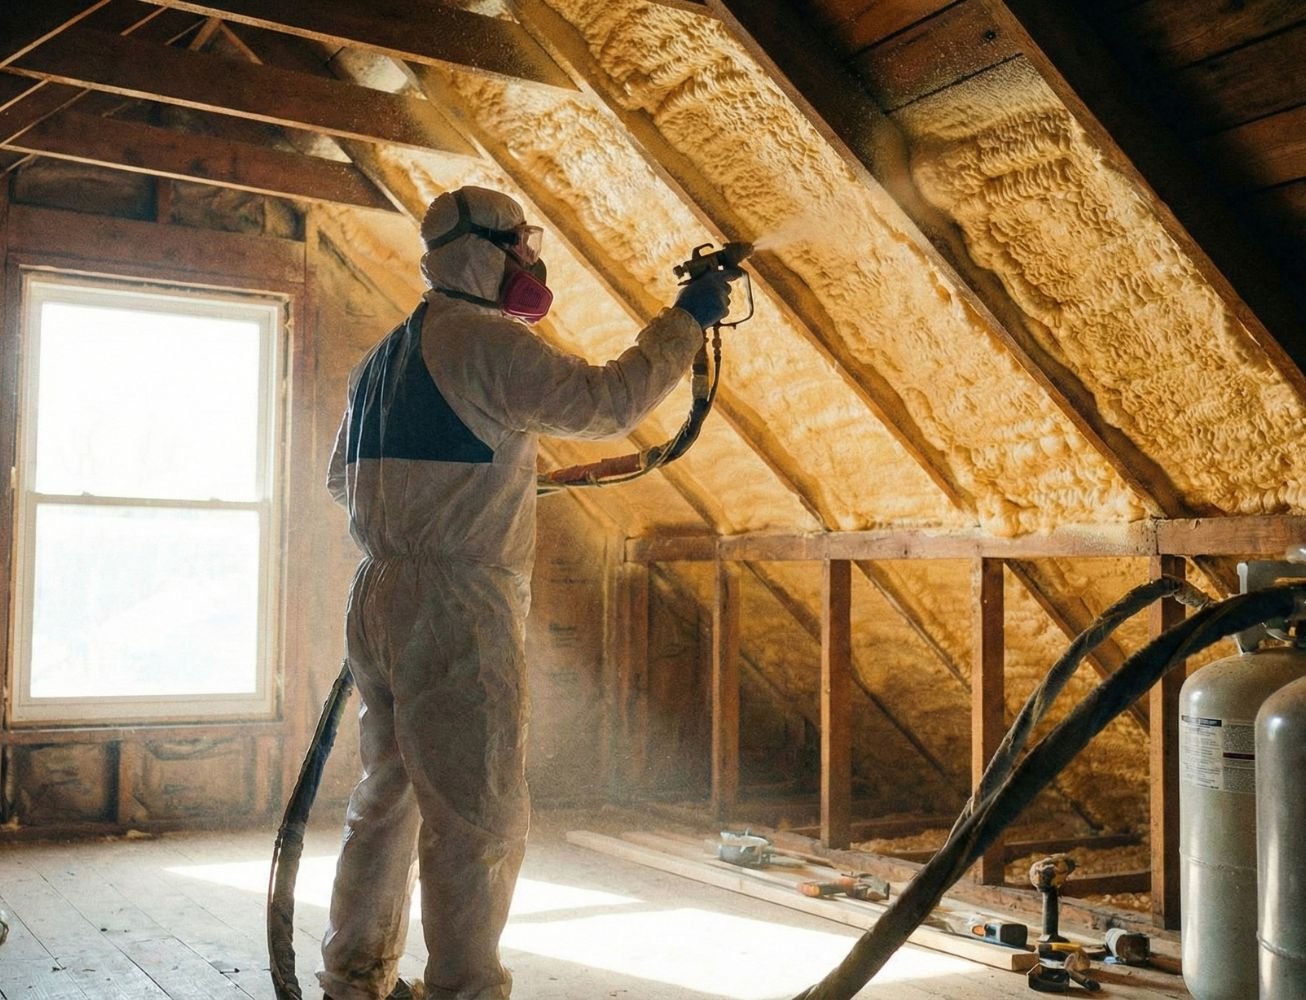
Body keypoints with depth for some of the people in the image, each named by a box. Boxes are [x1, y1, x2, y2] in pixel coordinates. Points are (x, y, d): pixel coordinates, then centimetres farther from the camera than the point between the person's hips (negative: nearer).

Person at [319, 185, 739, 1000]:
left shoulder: (386, 357, 19)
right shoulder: (486, 341, -10)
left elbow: (342, 477, 27)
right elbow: (607, 401, -15)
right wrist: (686, 320, -4)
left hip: (381, 599, 9)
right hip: (457, 605, -9)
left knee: (389, 799, 18)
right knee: (479, 820, -3)